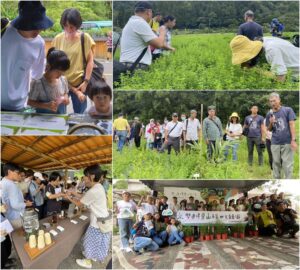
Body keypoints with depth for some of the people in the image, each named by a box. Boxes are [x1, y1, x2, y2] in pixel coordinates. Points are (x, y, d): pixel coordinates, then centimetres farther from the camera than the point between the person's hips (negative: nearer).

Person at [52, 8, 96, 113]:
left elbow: (90, 61, -3)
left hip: (79, 82, -1)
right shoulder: (58, 39, -2)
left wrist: (86, 81, -9)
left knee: (79, 112, 9)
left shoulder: (85, 38, -6)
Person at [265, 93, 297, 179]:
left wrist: (293, 140, -14)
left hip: (287, 142, -3)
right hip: (275, 143, 4)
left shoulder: (288, 110, -1)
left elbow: (292, 125, -6)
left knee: (287, 165, -3)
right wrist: (271, 123, -8)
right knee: (276, 164, 11)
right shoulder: (269, 114, 8)